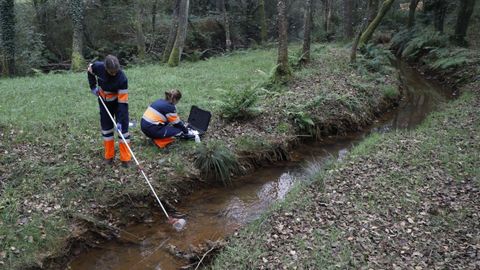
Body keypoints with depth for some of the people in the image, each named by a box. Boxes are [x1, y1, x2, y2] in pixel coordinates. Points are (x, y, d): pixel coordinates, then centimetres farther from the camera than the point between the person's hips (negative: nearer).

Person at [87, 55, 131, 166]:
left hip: (118, 102, -3)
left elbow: (123, 101, -32)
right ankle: (109, 156, 20)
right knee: (106, 127, 8)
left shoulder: (122, 78, -34)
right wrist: (93, 86, -3)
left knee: (123, 127, -7)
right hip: (104, 101, 4)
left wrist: (120, 120, -33)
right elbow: (90, 70, 3)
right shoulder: (98, 67, -25)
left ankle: (125, 159, 0)